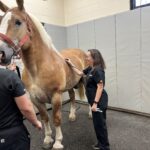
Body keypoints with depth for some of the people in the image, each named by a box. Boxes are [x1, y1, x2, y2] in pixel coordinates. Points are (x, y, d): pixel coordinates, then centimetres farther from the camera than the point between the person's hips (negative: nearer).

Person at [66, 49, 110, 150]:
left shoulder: (98, 70, -20)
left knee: (100, 124, 4)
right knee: (97, 123, 19)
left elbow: (100, 87, -24)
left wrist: (95, 103, -25)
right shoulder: (91, 69, 9)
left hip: (99, 102, -10)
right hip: (95, 101, 10)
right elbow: (80, 73, 23)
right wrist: (71, 64, 21)